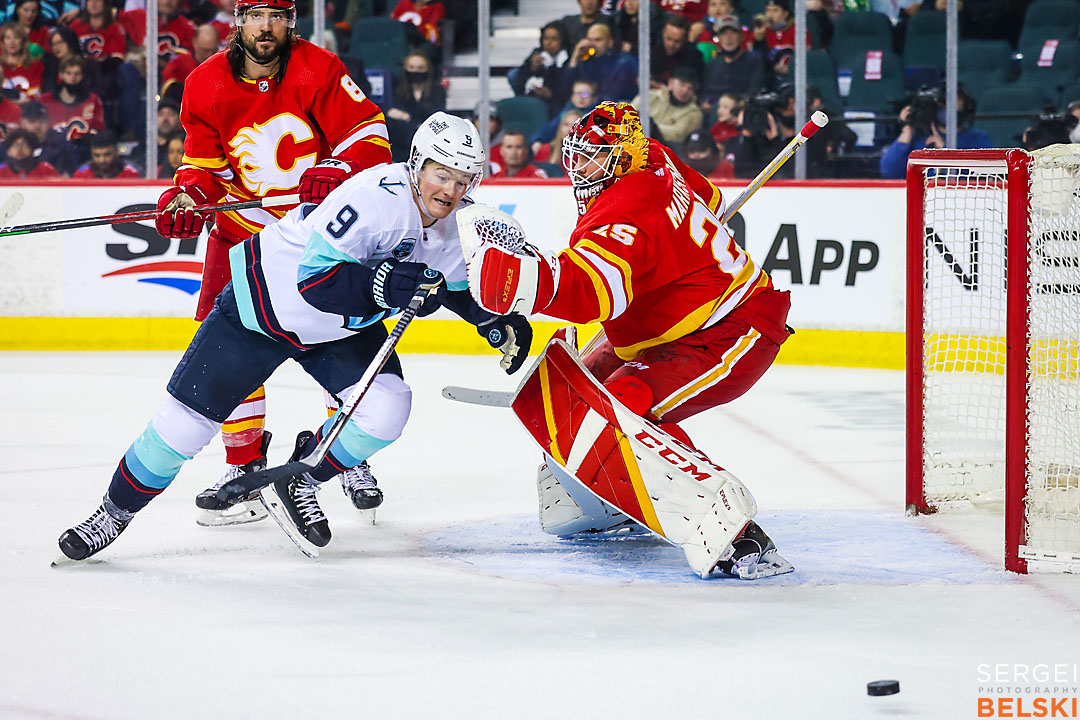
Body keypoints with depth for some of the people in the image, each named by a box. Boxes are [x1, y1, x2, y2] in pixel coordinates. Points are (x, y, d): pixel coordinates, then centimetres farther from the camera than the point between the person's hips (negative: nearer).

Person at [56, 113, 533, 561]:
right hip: (267, 301, -6)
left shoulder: (454, 224, -8)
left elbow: (456, 285, 12)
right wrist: (383, 285, -46)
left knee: (386, 409, -16)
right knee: (189, 419, -5)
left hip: (340, 329, 6)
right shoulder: (377, 195, -33)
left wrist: (497, 321, -2)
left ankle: (297, 482, 8)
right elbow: (315, 276, -36)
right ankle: (116, 510, 16)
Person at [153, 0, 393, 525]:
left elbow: (368, 134, -15)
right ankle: (245, 459, 4)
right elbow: (206, 163, 2)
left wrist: (337, 171, -32)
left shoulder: (319, 70, -14)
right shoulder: (207, 85, -6)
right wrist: (187, 196, -18)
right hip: (243, 227, 2)